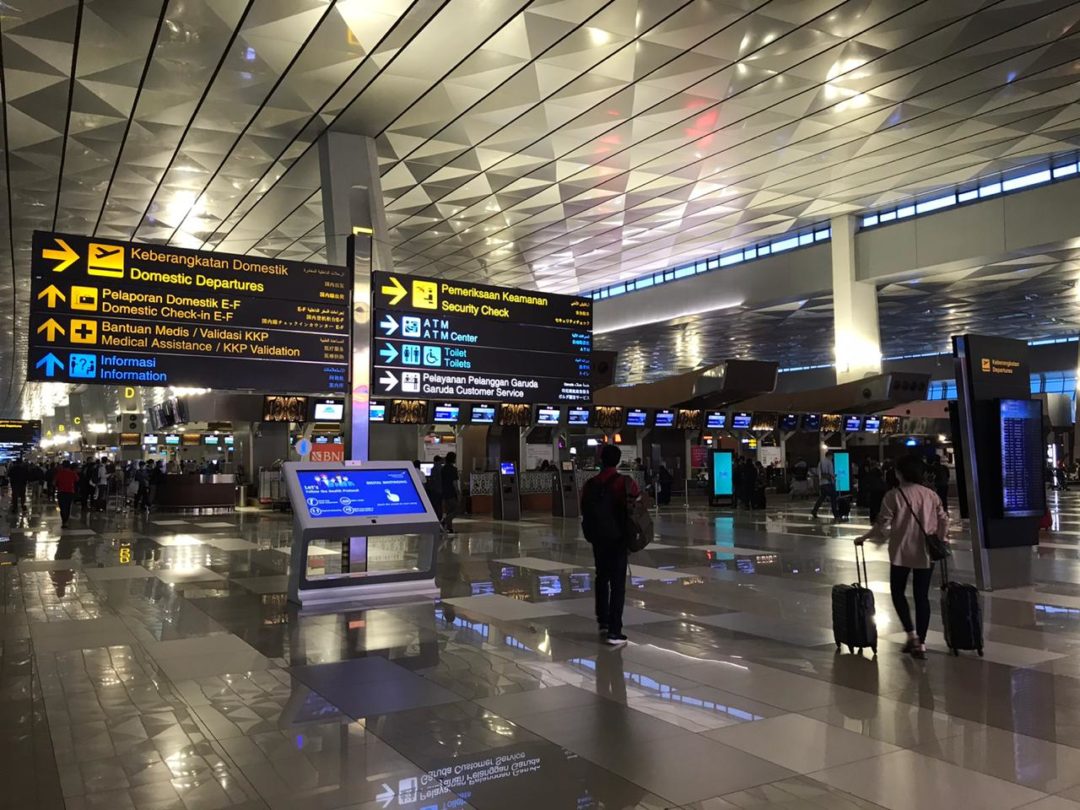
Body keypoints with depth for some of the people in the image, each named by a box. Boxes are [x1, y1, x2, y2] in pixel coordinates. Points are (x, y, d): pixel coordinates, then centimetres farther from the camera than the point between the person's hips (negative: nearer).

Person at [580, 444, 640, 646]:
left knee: (602, 578, 21)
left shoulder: (590, 484, 2)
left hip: (597, 539, 4)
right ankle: (614, 631, -5)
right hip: (618, 539, -4)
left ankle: (603, 622, 29)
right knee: (618, 584, -2)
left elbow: (585, 513, 7)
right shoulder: (624, 482, -10)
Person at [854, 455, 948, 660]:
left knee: (898, 592, 14)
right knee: (922, 596, 9)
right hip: (926, 553, 4)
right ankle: (921, 643, 11)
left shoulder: (894, 495, -10)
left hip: (902, 553, -3)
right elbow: (944, 521, 6)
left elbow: (882, 525, -11)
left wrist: (864, 537, 3)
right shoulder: (931, 494, 2)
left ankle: (912, 634, 1)